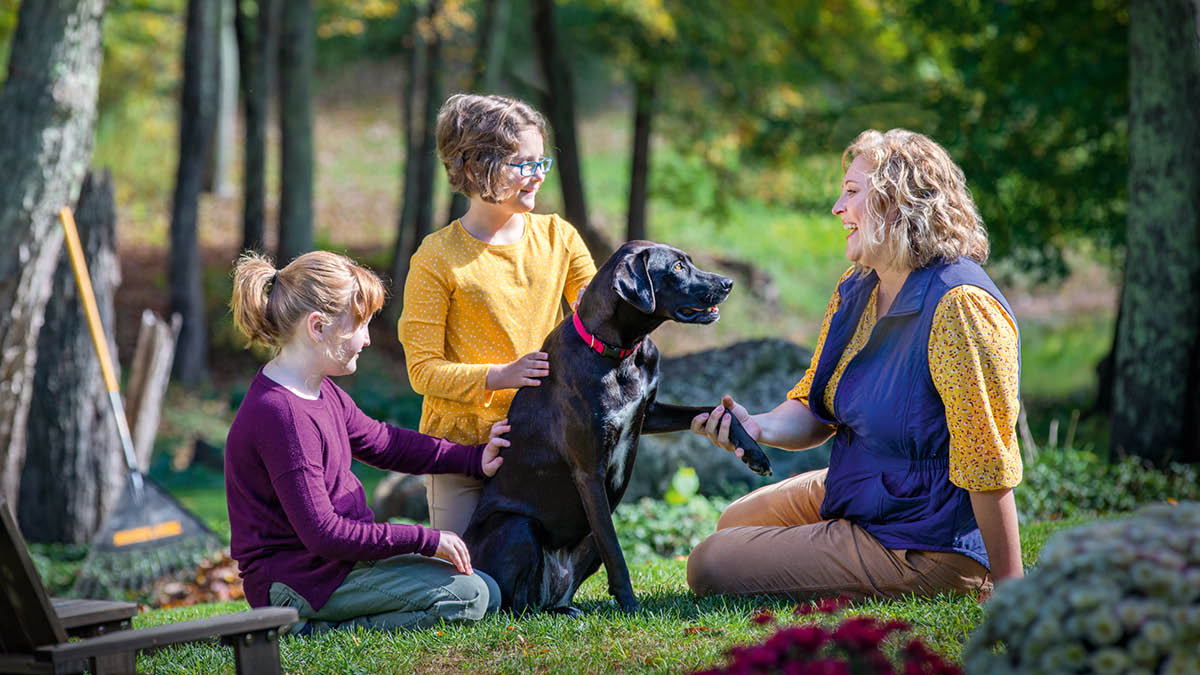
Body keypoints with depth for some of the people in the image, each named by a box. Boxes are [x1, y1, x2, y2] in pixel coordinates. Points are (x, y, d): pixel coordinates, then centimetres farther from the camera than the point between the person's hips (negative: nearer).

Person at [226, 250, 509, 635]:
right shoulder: (281, 415, -24)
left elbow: (381, 442, 23)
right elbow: (323, 534, -26)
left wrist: (474, 460, 14)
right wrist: (425, 540, -21)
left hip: (333, 560, 11)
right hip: (296, 584, -11)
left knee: (487, 591, 11)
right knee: (468, 596, -17)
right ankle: (313, 631, -13)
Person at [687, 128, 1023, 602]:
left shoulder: (959, 306, -27)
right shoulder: (855, 290, 3)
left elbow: (988, 464, -28)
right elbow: (814, 409, 9)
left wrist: (1008, 590, -28)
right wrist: (757, 428, -14)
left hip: (923, 546, -10)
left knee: (711, 569, -9)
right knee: (735, 524, 31)